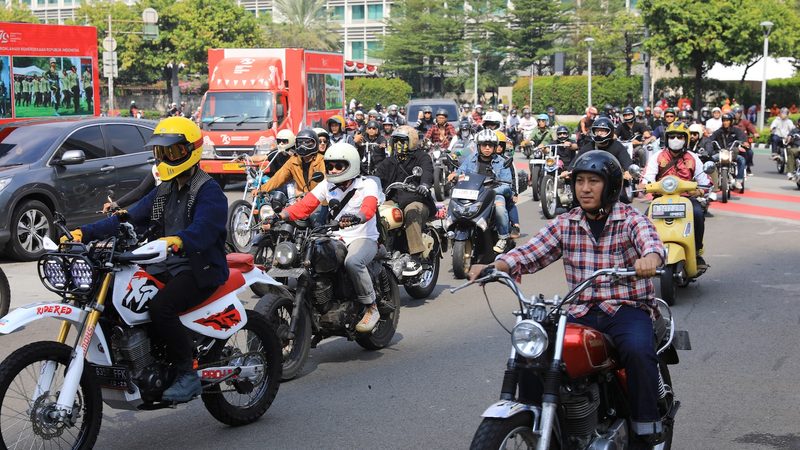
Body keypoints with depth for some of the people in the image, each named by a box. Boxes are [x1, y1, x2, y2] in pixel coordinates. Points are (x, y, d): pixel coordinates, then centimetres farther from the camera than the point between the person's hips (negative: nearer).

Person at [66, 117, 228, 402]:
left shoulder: (209, 191, -9)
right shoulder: (163, 191, 19)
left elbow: (203, 229, -28)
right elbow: (130, 218, 11)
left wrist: (179, 241, -50)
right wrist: (85, 233, -2)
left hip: (200, 269, -8)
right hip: (165, 268, 8)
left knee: (160, 306, -32)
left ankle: (188, 375, -19)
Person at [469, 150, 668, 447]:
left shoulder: (631, 220, -2)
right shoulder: (565, 224, 9)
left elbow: (652, 242, -23)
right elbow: (531, 253, -2)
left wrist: (651, 258, -49)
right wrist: (493, 266, -21)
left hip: (628, 308, -3)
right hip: (581, 312, 4)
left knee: (638, 350, -34)